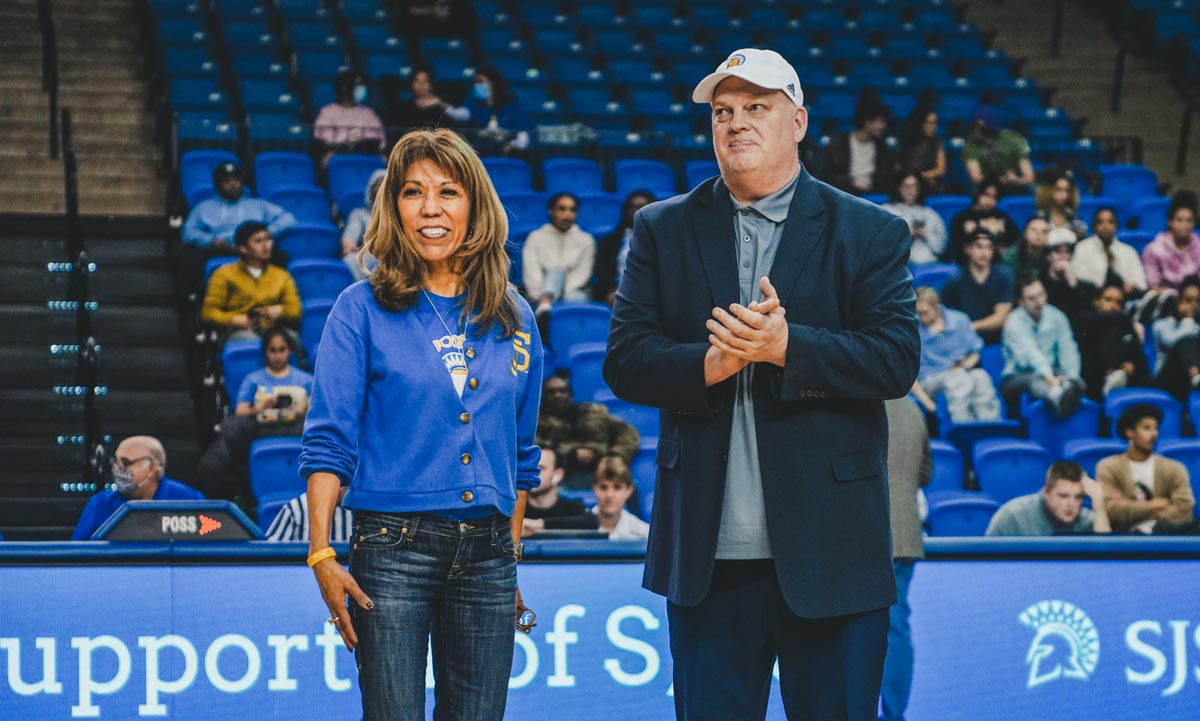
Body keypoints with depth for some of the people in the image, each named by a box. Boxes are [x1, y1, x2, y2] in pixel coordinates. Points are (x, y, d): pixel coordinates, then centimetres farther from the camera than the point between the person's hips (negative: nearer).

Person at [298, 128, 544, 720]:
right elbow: (328, 442, -3)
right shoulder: (363, 310, 0)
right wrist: (322, 555, -12)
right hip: (393, 553, -3)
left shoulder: (512, 319, 11)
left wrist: (511, 561, 15)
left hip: (487, 557, 3)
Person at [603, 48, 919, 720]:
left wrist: (787, 347, -19)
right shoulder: (664, 230, 10)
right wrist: (707, 365, -16)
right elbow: (625, 361, 3)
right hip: (708, 551, 2)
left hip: (829, 546, -2)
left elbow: (898, 360, -6)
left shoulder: (871, 233, 4)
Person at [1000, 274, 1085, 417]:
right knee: (1033, 380, -40)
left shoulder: (1057, 317, 6)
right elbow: (1029, 352, -27)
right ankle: (1059, 398, -75)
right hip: (1017, 377, -5)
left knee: (1075, 379, -28)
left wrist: (1071, 378, -19)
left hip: (1051, 374, 5)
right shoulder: (1014, 322, -10)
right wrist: (1049, 377, -44)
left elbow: (1068, 352, 0)